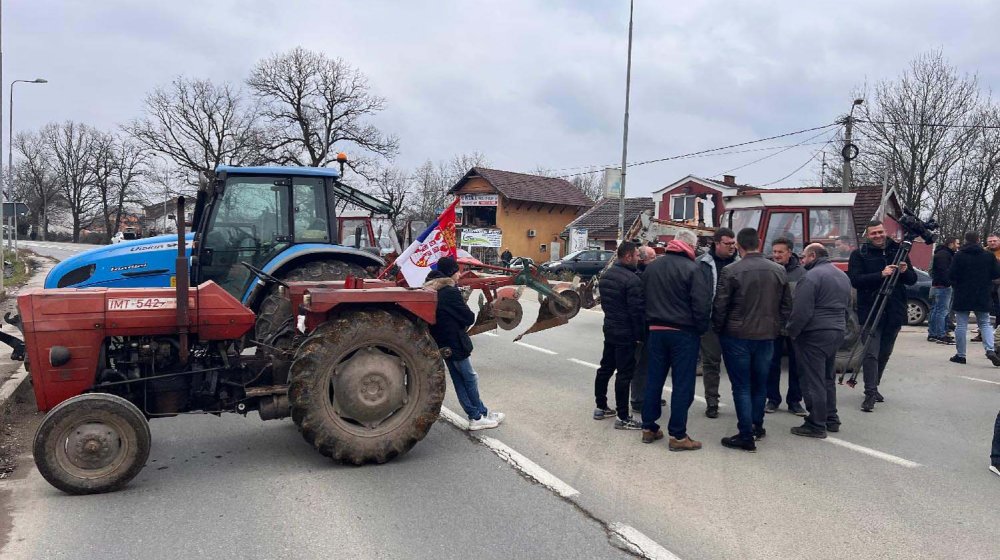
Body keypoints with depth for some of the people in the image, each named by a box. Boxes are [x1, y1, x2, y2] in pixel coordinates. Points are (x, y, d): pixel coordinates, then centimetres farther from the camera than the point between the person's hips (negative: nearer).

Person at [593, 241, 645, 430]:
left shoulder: (606, 274, 8)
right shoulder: (632, 280, -20)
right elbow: (637, 310, -20)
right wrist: (640, 335, -12)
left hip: (609, 328, 9)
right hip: (626, 333, -9)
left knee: (605, 368, 17)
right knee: (624, 374, -4)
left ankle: (601, 407, 27)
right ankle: (622, 417, 1)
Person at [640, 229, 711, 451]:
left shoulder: (652, 267, 8)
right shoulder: (692, 269, -13)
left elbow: (643, 298, 15)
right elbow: (702, 304, -16)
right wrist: (701, 328, -2)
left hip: (656, 330, 6)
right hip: (683, 332, -6)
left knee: (654, 380, 13)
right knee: (682, 384, 0)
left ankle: (649, 428, 20)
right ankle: (677, 435, 3)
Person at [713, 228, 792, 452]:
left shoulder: (731, 271, -13)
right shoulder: (778, 270, 2)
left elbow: (720, 306, -11)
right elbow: (786, 305, 7)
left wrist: (719, 330, 4)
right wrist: (776, 328, 17)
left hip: (737, 337, -4)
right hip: (767, 337, 4)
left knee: (742, 387, 2)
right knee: (760, 384, 19)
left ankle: (746, 437, 2)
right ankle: (757, 426, 32)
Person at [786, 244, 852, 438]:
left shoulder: (811, 277, -16)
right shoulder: (843, 276, 15)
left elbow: (801, 311, -20)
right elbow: (847, 307, 22)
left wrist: (791, 332, -8)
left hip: (815, 335, -9)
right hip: (837, 332, 9)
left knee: (813, 380, -2)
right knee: (827, 378, 20)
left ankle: (816, 425, 1)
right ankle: (831, 419, 26)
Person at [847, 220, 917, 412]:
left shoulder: (898, 251, 10)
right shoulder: (859, 254, -1)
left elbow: (913, 280, 12)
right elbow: (854, 280, -14)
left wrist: (905, 271, -10)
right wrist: (881, 274, -23)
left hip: (894, 312, 5)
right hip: (870, 312, -4)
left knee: (885, 353, 15)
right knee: (871, 353, -11)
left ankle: (873, 387, 31)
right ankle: (870, 394, -8)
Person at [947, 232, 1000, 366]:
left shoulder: (959, 256, -9)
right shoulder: (989, 256, 0)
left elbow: (951, 275, -11)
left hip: (962, 296, -2)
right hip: (983, 297, 2)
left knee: (961, 325, 3)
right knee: (985, 323, 13)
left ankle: (960, 354, 6)